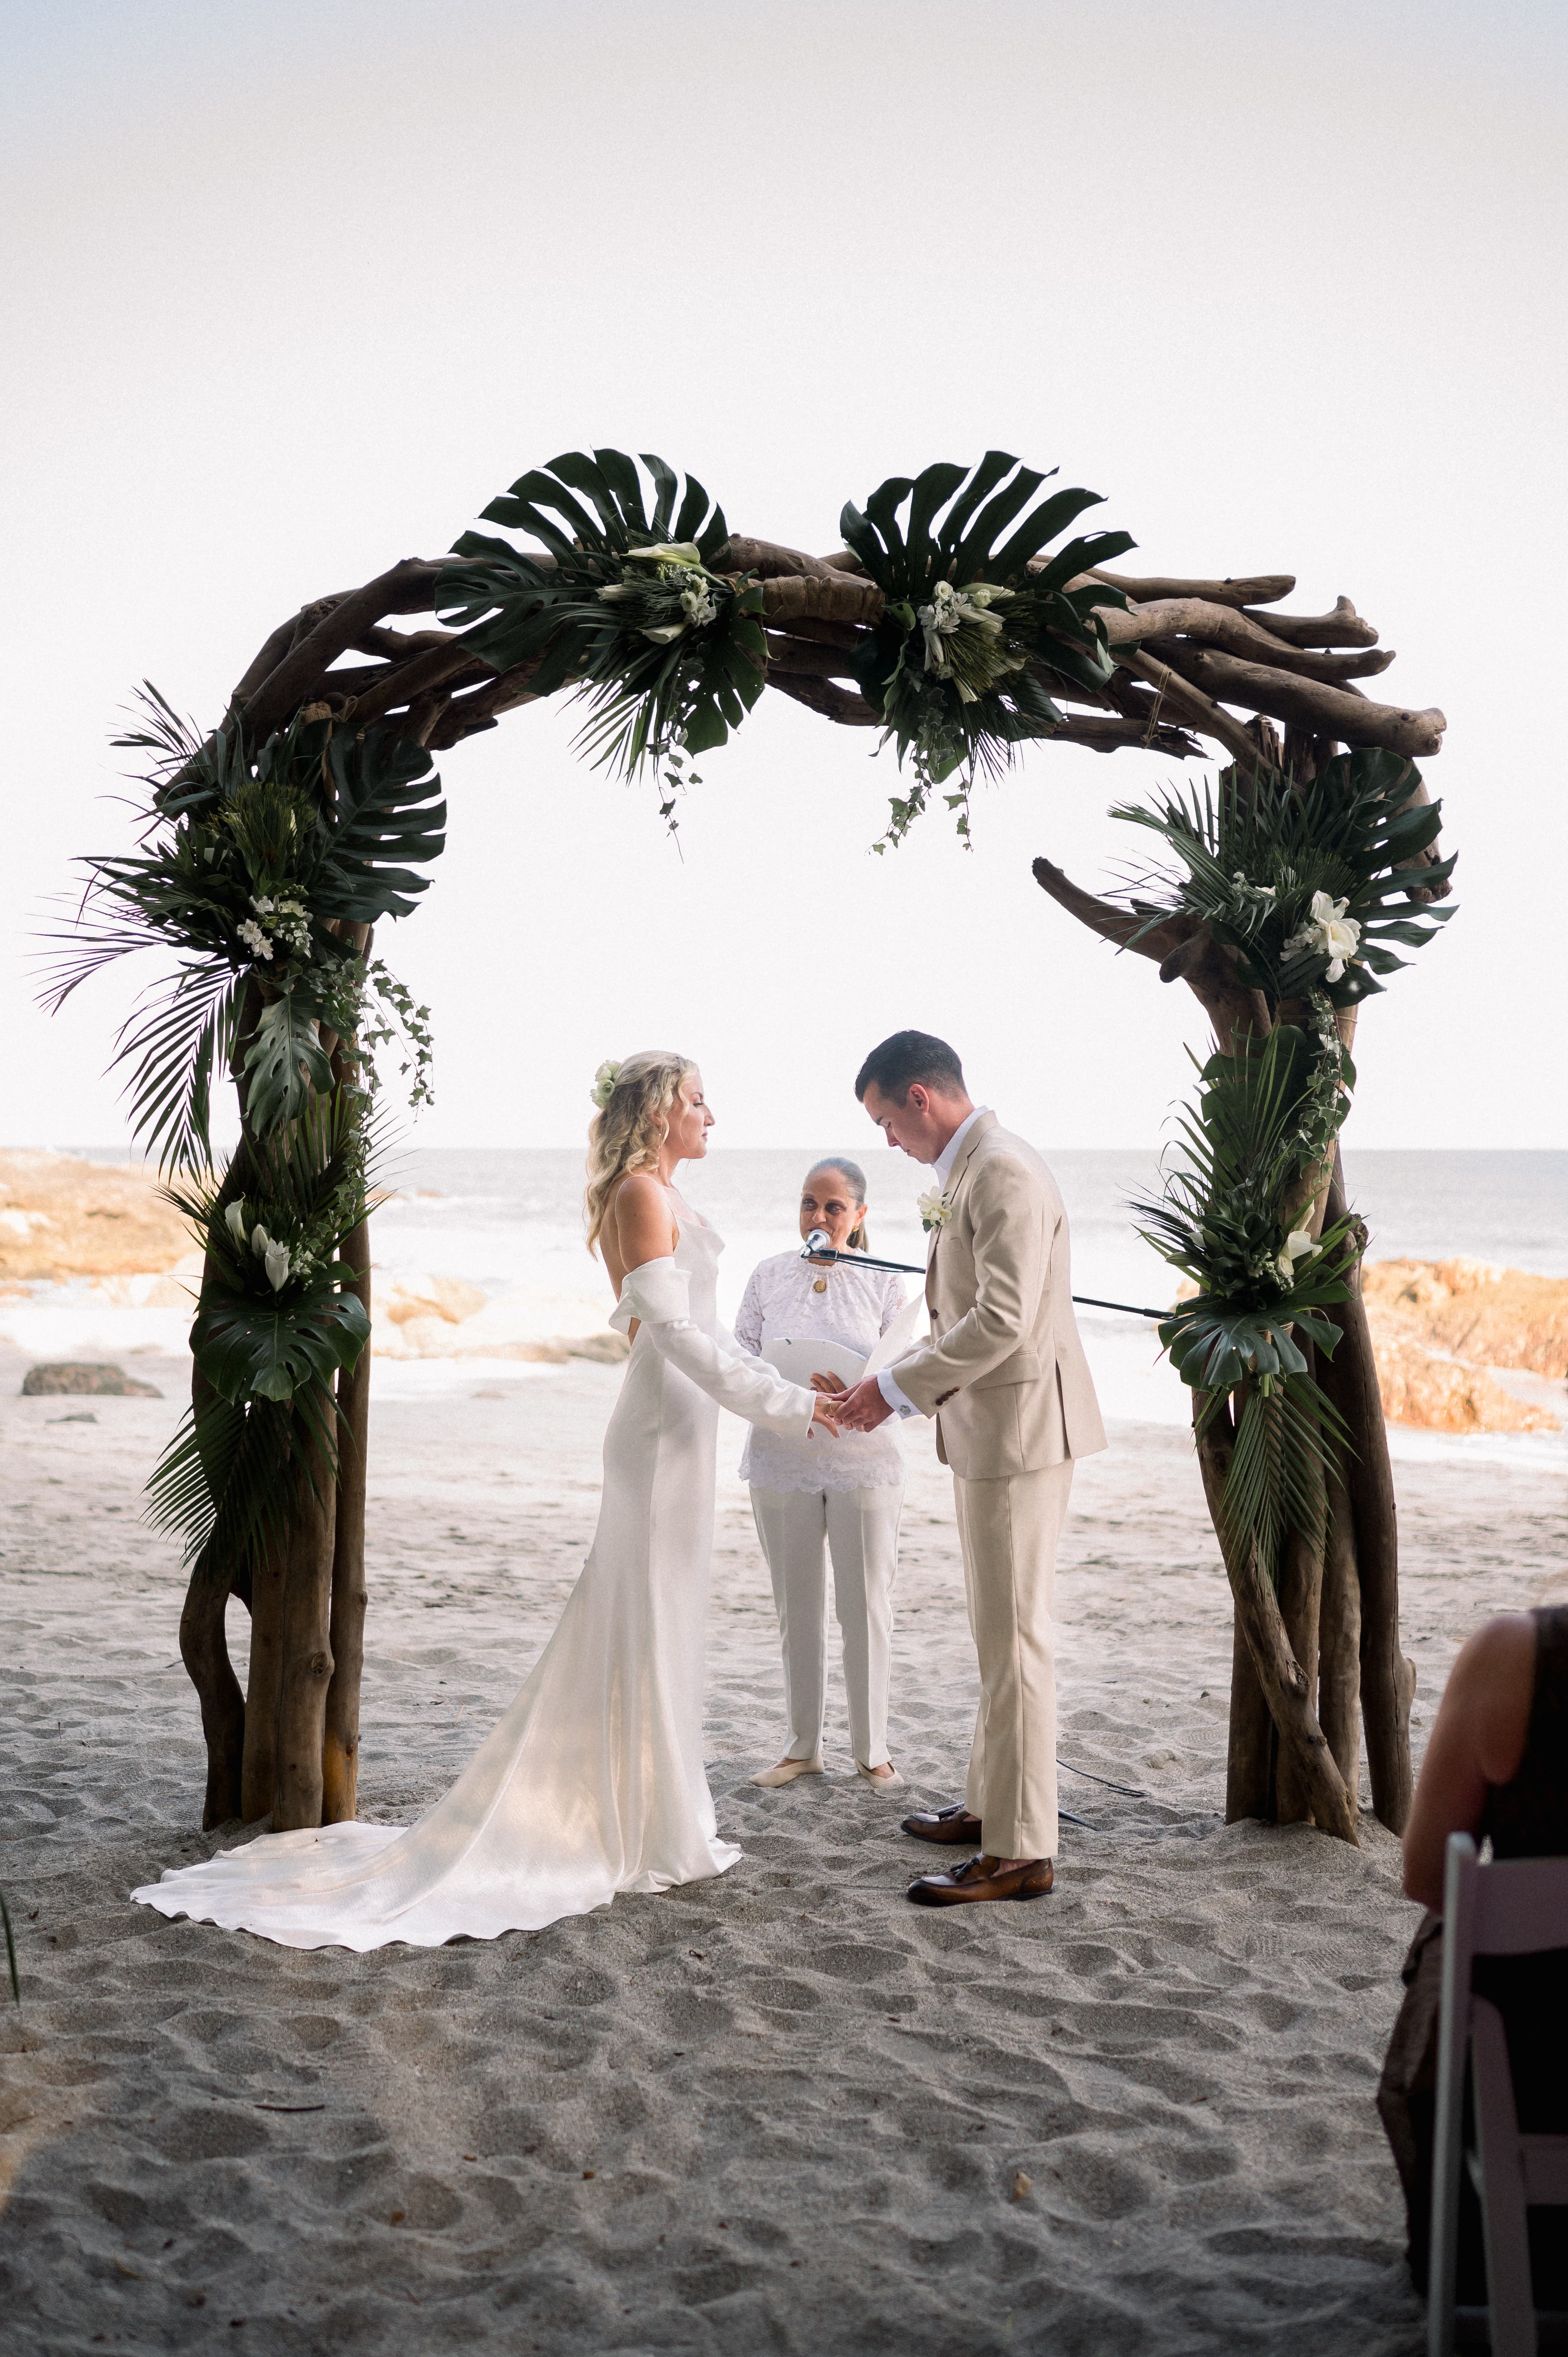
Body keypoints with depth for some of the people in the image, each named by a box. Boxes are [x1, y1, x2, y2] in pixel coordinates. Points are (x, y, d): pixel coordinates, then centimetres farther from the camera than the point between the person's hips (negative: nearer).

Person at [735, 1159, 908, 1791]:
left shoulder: (883, 1283, 1)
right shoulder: (768, 1276, 5)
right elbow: (740, 1357, 4)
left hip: (862, 1459, -1)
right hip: (782, 1459, 1)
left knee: (866, 1604, 3)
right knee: (796, 1605, 9)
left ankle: (872, 1748, 15)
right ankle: (802, 1745, 20)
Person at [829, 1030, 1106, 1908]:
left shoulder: (1004, 1171, -18)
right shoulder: (971, 1169, 14)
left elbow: (1002, 1319, -26)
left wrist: (897, 1388, -18)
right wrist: (901, 1387, 11)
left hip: (1021, 1426, -11)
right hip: (991, 1430, 11)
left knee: (1015, 1637, -5)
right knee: (999, 1631, 19)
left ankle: (1022, 1851, 2)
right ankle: (991, 1803, 32)